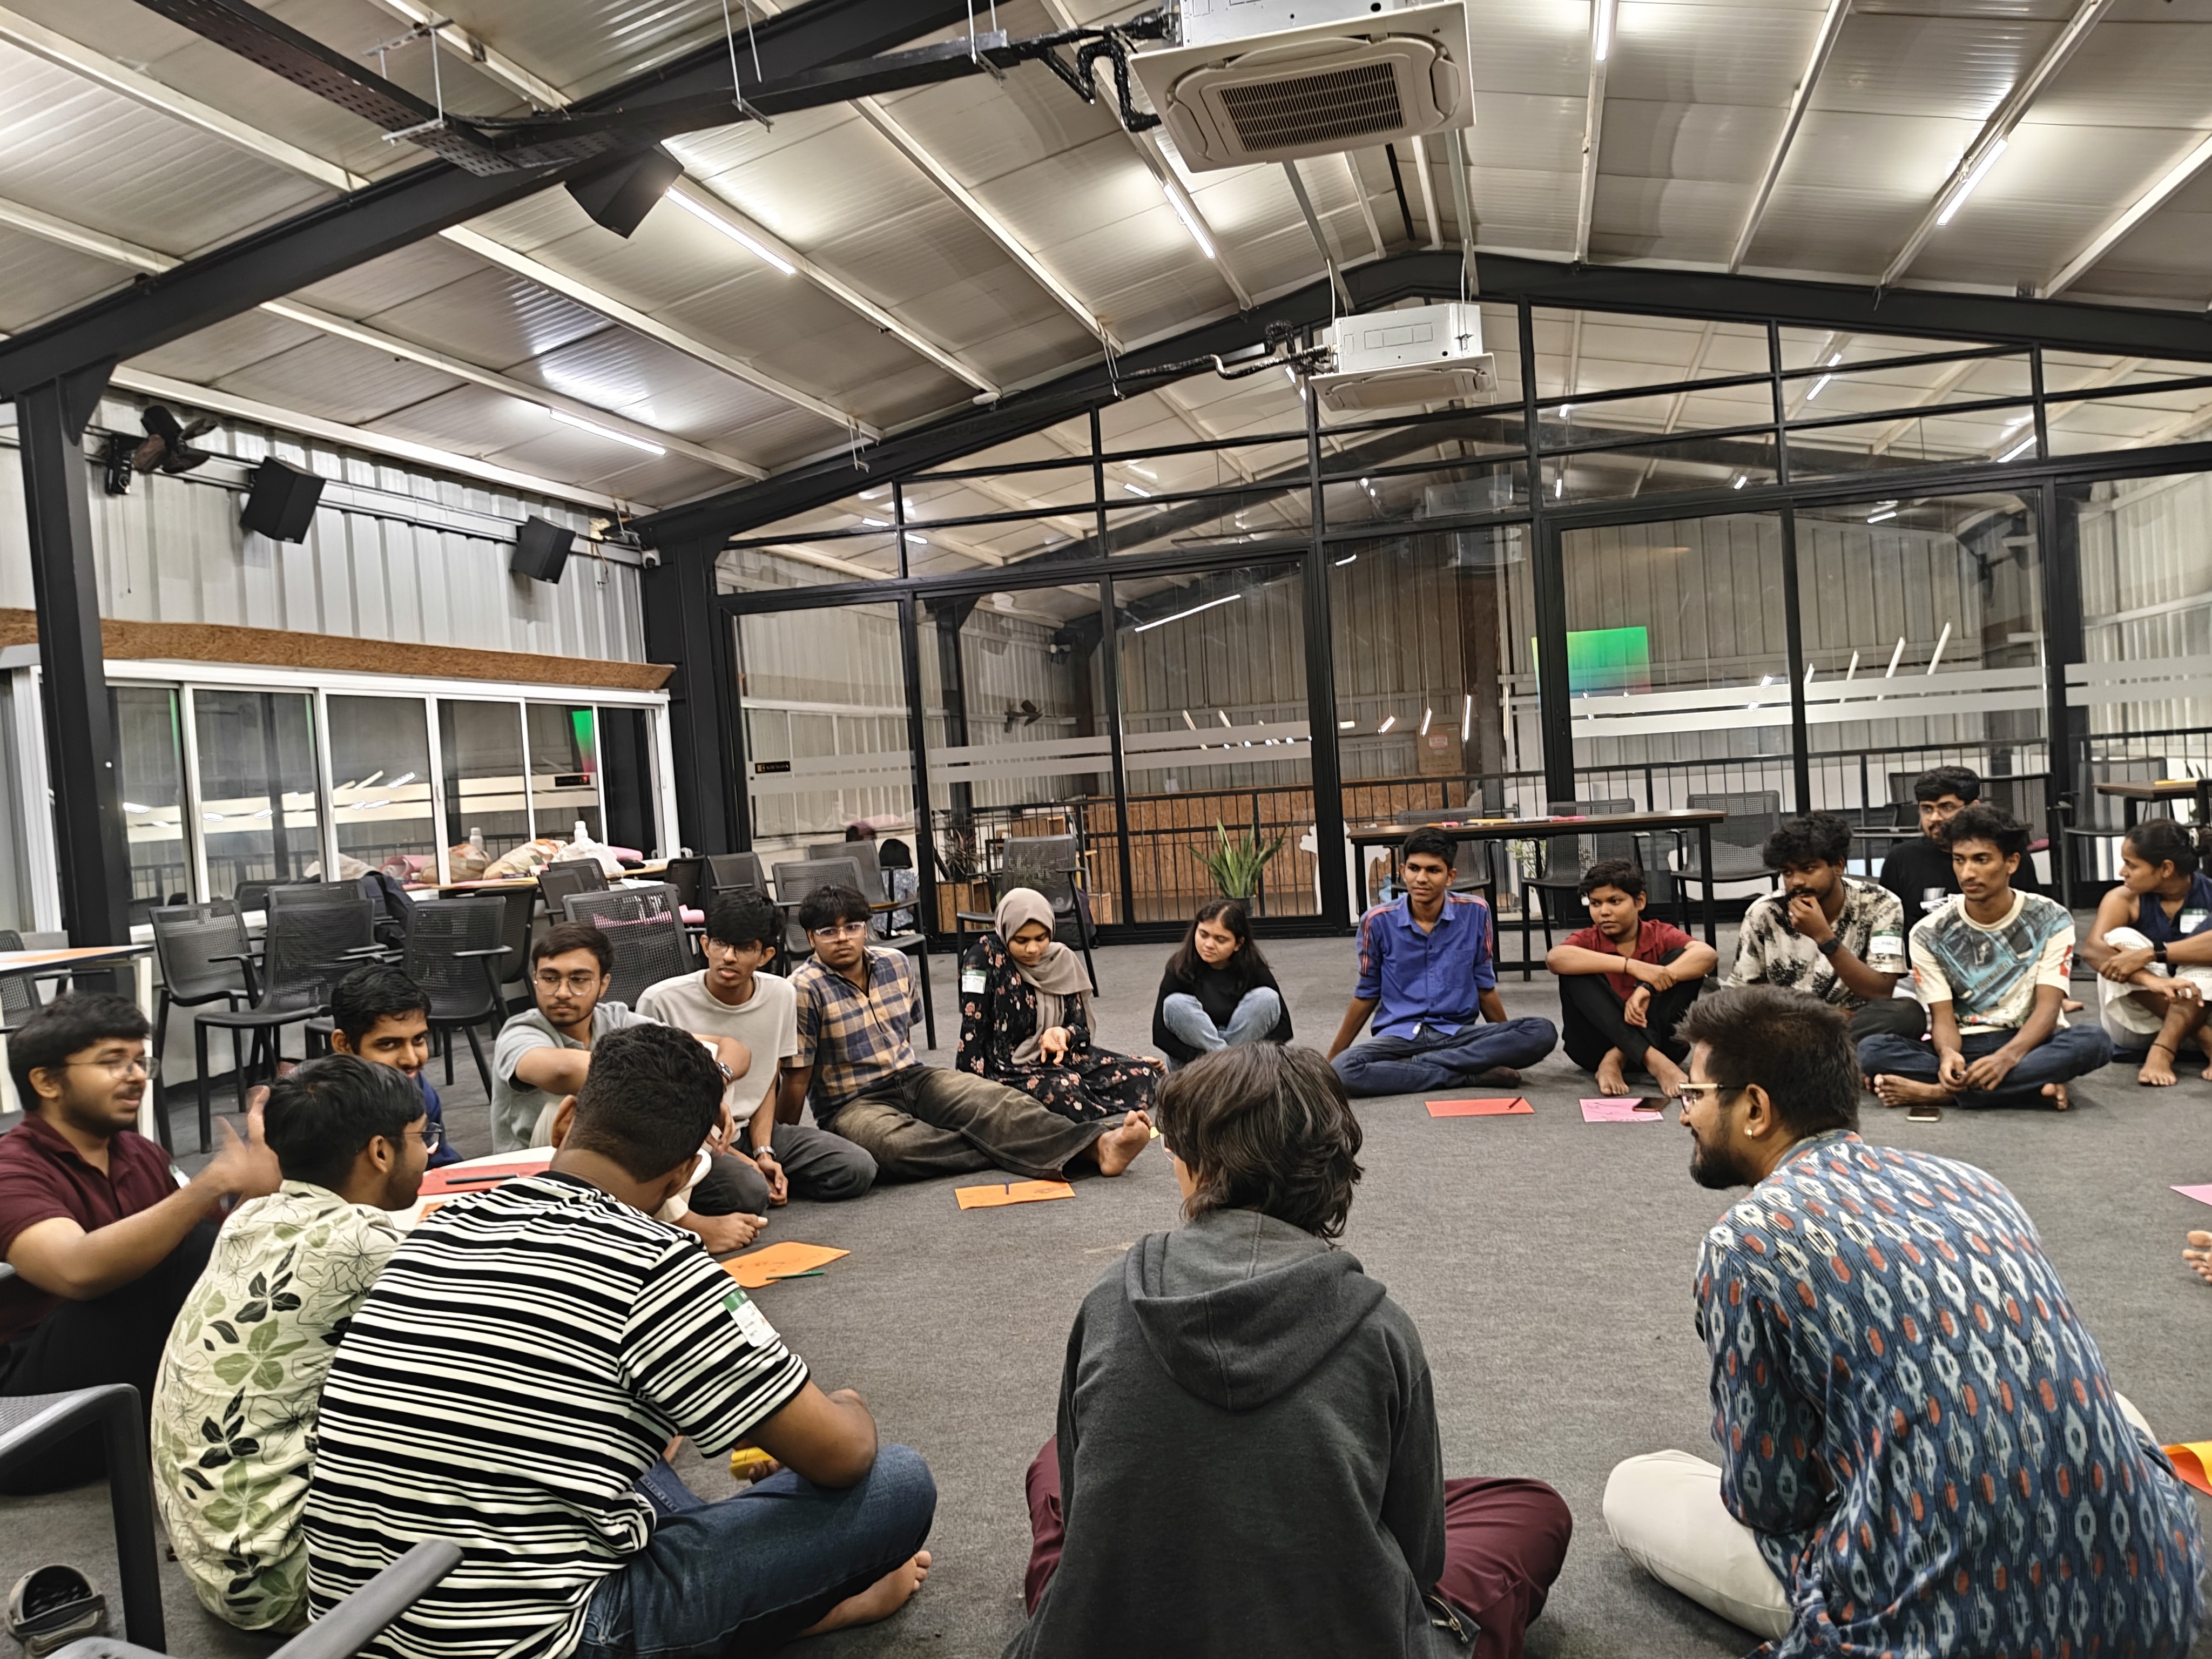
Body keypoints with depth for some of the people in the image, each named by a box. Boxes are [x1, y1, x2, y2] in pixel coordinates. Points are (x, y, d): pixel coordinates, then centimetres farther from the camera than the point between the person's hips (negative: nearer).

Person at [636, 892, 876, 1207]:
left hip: (751, 1130, 5)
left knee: (858, 1169, -13)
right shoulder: (661, 1001, -15)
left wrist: (764, 1153, -8)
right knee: (748, 1193, -36)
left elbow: (768, 1084, 8)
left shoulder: (781, 995, -2)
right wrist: (731, 1157, -14)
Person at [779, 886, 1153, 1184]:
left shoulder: (897, 964, 6)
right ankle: (1014, 1151, -32)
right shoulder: (804, 991, -11)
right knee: (897, 1144, -40)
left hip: (914, 1079, 5)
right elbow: (796, 1078, -9)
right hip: (852, 1105, -4)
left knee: (993, 1100, -25)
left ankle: (1096, 1144, -46)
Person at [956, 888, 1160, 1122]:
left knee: (1143, 1077, -13)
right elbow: (972, 1029, -17)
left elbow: (1081, 1029, 4)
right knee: (1064, 1089, -36)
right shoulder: (984, 955, -15)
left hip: (1057, 1057, 5)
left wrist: (1062, 1034, -20)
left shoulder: (1063, 960, 0)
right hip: (1006, 1068, -5)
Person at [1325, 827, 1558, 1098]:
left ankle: (1412, 1066, -21)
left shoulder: (1474, 913, 0)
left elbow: (1485, 987, 12)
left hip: (1459, 1034, 1)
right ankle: (1478, 1073, -24)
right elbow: (1367, 995, 11)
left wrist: (1509, 1045, 18)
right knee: (1341, 1071, -34)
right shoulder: (1378, 922, -2)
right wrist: (1331, 1056, 13)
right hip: (1399, 1036, -1)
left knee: (1543, 1032, -24)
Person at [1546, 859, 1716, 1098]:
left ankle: (1617, 1059, -26)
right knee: (1575, 973, -22)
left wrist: (1648, 989, -34)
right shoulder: (1587, 941, -2)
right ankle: (1651, 1060, -33)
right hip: (1598, 1045, 0)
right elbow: (1554, 958, -28)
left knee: (1680, 958, -16)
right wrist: (1632, 966, -34)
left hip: (1657, 1039, 1)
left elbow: (1709, 955, -22)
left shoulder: (1662, 935, 0)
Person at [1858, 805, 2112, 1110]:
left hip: (2029, 1043, 0)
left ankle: (1938, 1091, -30)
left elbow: (2048, 1007, -11)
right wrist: (1948, 1054, -30)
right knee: (1871, 1048, -28)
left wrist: (2007, 1057, -32)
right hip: (1963, 1047, 0)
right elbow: (1943, 1017, -5)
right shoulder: (1930, 934, -2)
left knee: (2094, 1040, -34)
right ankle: (2032, 1085, -30)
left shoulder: (2051, 921, -3)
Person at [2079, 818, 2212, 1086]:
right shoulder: (2124, 899, -8)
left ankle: (2163, 1050, -32)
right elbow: (2092, 949, -27)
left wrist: (2149, 954, -39)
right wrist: (2152, 981, -43)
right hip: (2133, 1024, 1)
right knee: (2119, 940, -24)